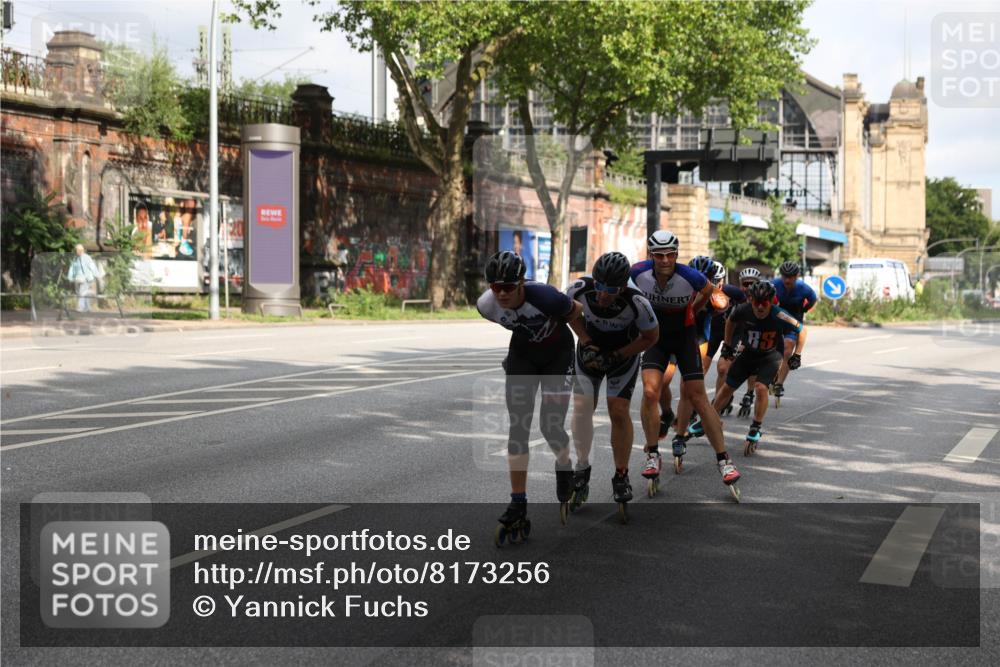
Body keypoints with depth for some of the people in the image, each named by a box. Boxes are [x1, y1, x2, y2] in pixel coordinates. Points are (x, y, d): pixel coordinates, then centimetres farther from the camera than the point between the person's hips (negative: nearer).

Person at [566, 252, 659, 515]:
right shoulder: (579, 289, -29)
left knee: (619, 412, -10)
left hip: (623, 354, -2)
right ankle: (582, 469, 6)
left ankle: (621, 476, 6)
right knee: (582, 406, -10)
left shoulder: (636, 303, -35)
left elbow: (651, 337, -16)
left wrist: (615, 357, -22)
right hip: (590, 350, 2)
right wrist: (585, 343, -14)